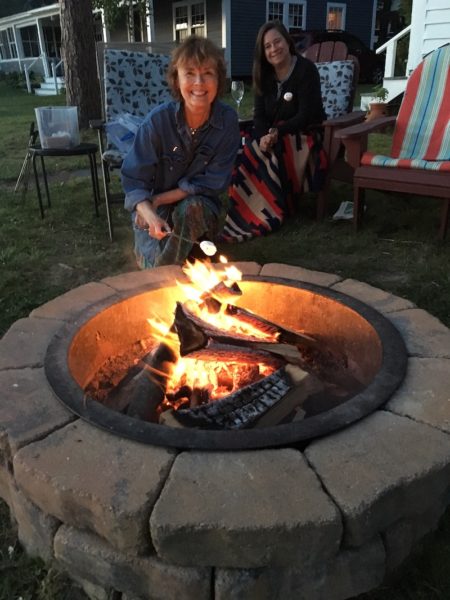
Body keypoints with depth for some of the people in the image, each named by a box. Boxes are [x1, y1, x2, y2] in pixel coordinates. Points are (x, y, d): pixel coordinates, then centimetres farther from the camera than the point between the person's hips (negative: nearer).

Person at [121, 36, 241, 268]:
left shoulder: (228, 120, -16)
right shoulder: (158, 120, -18)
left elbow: (213, 183, -13)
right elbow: (134, 181, -16)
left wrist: (159, 200, -18)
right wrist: (149, 214, -38)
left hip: (200, 206, 1)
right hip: (155, 210, -1)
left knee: (192, 207, -34)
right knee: (157, 265, -23)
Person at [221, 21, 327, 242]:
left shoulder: (306, 70, -11)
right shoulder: (265, 74, 7)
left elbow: (306, 116, -17)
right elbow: (260, 114, 0)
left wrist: (277, 132, -27)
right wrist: (264, 136, -22)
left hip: (303, 135, -6)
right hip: (273, 135, 6)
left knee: (255, 154, -31)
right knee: (243, 152, -24)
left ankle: (263, 215, -24)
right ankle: (244, 210, -23)